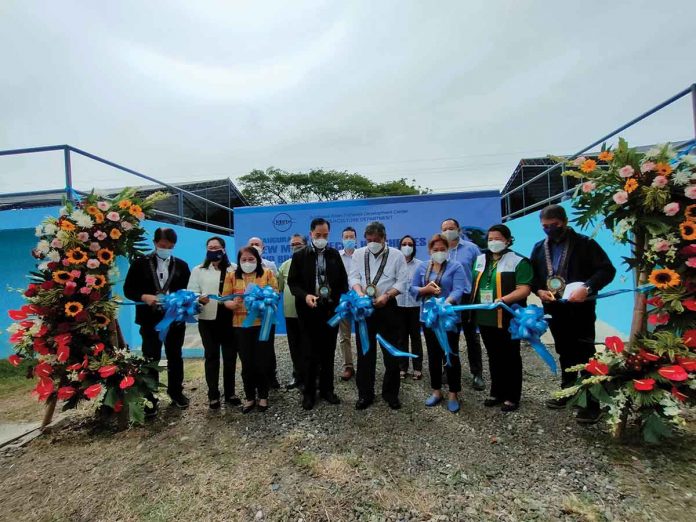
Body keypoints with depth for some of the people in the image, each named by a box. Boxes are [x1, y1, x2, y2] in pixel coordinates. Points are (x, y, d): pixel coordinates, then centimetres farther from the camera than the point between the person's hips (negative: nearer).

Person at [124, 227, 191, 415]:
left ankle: (176, 391, 31)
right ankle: (149, 398, 23)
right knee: (151, 359, 8)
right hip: (150, 320, -2)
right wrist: (145, 297, -19)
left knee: (175, 357, 14)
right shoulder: (141, 263, -1)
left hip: (175, 319, 2)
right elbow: (128, 289, -1)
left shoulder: (181, 265, 5)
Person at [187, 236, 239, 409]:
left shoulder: (234, 270, 5)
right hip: (208, 319, 0)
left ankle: (230, 393, 24)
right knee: (211, 356, 8)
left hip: (229, 318, 1)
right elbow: (191, 292, 0)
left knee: (230, 356, 9)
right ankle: (213, 395, 20)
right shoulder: (198, 270, 6)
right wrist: (199, 299, -21)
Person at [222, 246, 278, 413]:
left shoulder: (267, 273, 3)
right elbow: (225, 300, 2)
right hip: (241, 325, 1)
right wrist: (234, 303, -19)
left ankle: (263, 396, 24)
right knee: (247, 362, 9)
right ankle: (249, 397, 26)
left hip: (263, 323, -1)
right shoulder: (232, 276, 7)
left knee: (263, 361, 5)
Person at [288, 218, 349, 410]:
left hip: (331, 310, 2)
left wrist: (340, 301, -6)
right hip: (309, 311, -2)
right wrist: (305, 296, -19)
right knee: (310, 354, 7)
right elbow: (292, 282, -2)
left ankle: (327, 389, 27)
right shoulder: (300, 255, -1)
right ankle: (309, 392, 22)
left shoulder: (334, 254, 6)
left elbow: (343, 280, 8)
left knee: (328, 353, 12)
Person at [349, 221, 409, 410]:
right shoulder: (358, 254, 6)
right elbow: (354, 277, 1)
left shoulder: (396, 255, -1)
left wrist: (386, 295, -19)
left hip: (387, 307, -1)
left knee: (391, 352, 6)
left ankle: (391, 393, 24)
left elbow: (402, 282, -5)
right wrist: (360, 293, -19)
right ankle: (365, 394, 22)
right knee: (365, 352, 8)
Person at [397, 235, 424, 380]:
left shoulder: (420, 264, 0)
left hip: (415, 306, -1)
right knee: (401, 337, 8)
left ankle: (417, 368, 18)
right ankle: (402, 368, 19)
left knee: (415, 337, 7)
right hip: (399, 306, 1)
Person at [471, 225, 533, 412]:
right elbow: (475, 286, 17)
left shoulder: (518, 261, -7)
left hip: (508, 319, -6)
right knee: (493, 357, 17)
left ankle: (512, 397, 21)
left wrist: (503, 299, -29)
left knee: (510, 358, 8)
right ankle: (497, 393, 31)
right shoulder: (480, 260, 12)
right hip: (485, 318, 6)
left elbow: (524, 289, -15)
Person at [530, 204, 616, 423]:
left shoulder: (585, 243, -6)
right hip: (554, 310, 5)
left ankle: (592, 403, 13)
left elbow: (607, 270, -9)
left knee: (585, 355, 2)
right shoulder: (539, 248, 8)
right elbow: (532, 276, 12)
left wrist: (587, 288, -23)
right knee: (565, 353, 18)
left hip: (581, 309, -5)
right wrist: (539, 290, -7)